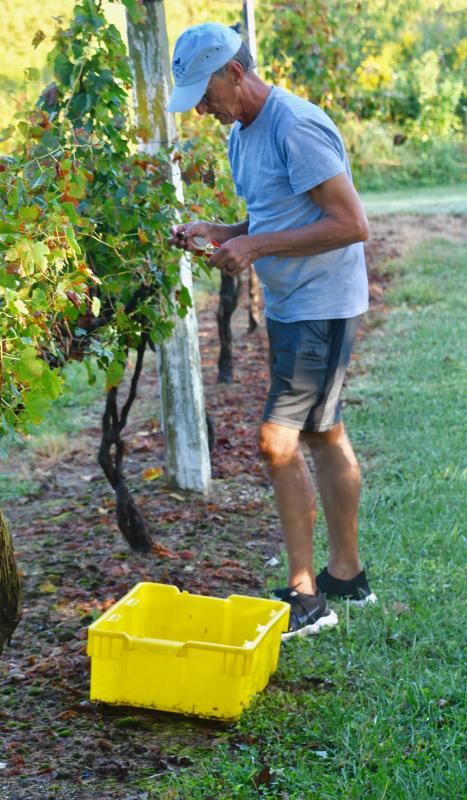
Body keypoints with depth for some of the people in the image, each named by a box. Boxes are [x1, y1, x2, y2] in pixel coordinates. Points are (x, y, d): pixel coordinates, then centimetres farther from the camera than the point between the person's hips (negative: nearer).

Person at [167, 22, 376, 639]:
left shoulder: (297, 127, -20)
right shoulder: (242, 133, 11)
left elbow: (352, 224, -23)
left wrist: (255, 247, -23)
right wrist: (215, 233, 3)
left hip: (322, 308, -10)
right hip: (288, 306, 10)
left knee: (278, 440, -12)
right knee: (323, 435, 15)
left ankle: (305, 596, -5)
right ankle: (346, 574, 27)